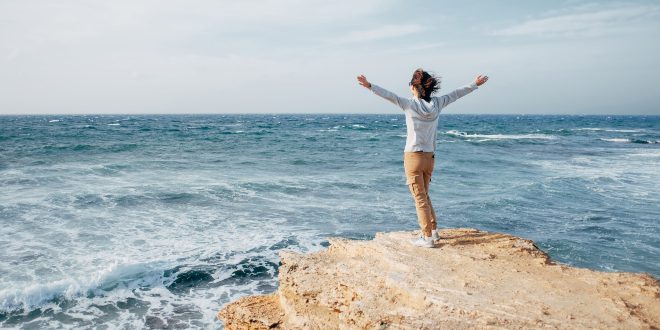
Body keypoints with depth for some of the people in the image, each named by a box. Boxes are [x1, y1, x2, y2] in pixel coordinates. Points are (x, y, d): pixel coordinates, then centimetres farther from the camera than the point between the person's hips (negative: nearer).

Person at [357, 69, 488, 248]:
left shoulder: (410, 104, -11)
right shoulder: (437, 103, 2)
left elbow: (389, 95, -22)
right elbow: (457, 93, 14)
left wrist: (370, 86, -26)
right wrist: (475, 84, 27)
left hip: (413, 157, -5)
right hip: (430, 157, 5)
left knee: (420, 198, 1)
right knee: (424, 195, 21)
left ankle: (427, 238, 4)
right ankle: (433, 230, 28)